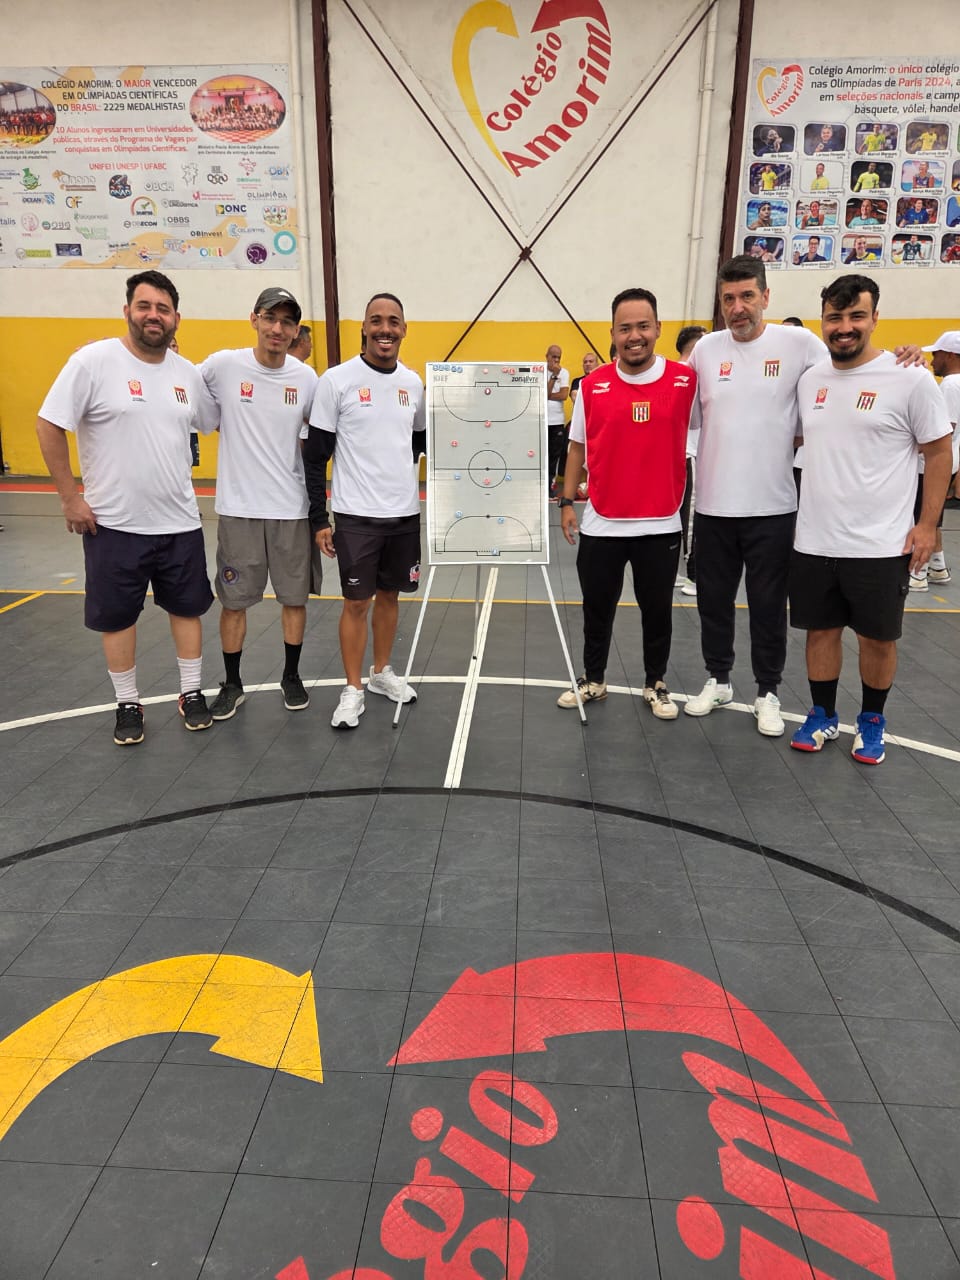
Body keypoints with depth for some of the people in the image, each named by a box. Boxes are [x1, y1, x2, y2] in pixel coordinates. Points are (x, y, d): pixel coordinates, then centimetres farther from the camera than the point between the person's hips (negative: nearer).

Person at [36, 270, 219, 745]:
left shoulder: (187, 372, 4)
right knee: (116, 616, 8)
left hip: (179, 522, 4)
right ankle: (128, 704, 24)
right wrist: (70, 497, -9)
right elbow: (48, 426, -8)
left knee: (187, 607, 12)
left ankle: (192, 693, 29)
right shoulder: (94, 360, -10)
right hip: (113, 524, -4)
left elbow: (213, 424, 19)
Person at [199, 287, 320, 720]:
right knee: (234, 600, 8)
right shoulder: (222, 366, -7)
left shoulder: (306, 377, 1)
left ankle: (291, 677, 30)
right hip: (239, 508, -2)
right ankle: (232, 684, 25)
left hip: (293, 508, 2)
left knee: (294, 597, 11)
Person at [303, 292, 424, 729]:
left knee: (390, 595, 14)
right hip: (356, 514, -4)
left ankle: (382, 672, 31)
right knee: (357, 602, 1)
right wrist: (318, 518, -8)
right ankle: (353, 689, 14)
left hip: (405, 513, 4)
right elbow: (315, 455, -6)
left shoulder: (413, 382, 6)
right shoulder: (337, 380, -7)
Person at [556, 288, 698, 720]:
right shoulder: (592, 385, -1)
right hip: (601, 523, 1)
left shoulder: (686, 380, -5)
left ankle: (656, 684, 29)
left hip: (661, 525, -1)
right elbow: (577, 446, 8)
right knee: (596, 609, 13)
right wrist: (567, 501, 4)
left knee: (657, 611, 11)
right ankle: (593, 680, 31)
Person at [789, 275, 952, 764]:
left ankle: (872, 721, 30)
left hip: (880, 544, -4)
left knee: (878, 637, 10)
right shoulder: (809, 379, 5)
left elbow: (938, 451, -3)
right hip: (813, 540, 4)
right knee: (821, 630, 13)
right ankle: (823, 716, 30)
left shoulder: (909, 378, -8)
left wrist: (927, 525, -7)